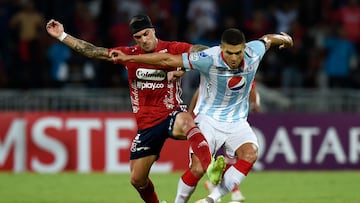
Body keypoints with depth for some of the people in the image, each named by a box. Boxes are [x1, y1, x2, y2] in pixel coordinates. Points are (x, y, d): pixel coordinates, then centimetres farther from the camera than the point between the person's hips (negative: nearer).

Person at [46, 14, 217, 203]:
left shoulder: (172, 49, -6)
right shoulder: (129, 54, 6)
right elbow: (93, 51, 11)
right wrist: (62, 36, 10)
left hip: (171, 115, -5)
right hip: (146, 123, 5)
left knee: (185, 122, -42)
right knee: (137, 179, 8)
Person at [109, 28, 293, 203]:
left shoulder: (254, 52, -15)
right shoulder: (208, 59, -24)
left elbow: (267, 39, 10)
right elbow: (167, 60, -19)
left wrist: (284, 38, 33)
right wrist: (127, 58, -16)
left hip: (237, 121, 3)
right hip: (209, 118, -3)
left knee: (250, 153, -27)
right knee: (198, 167, -18)